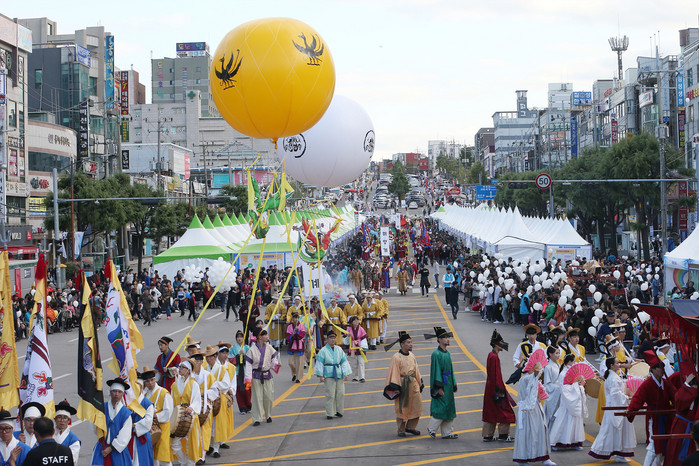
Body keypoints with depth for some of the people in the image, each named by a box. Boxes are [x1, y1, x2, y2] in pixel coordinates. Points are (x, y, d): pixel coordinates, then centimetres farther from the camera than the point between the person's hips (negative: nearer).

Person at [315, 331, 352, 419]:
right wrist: (321, 376, -8)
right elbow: (319, 363, -3)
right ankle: (329, 413, -1)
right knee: (330, 394, -7)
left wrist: (346, 374, 7)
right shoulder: (323, 350, -2)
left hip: (339, 374, 4)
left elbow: (344, 362, 14)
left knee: (340, 393, 4)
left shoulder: (339, 350, 11)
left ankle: (339, 411, 18)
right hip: (329, 375, -4)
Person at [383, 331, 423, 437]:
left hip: (413, 383, 6)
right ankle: (401, 430, 15)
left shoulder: (411, 355, 7)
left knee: (417, 406, 5)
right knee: (402, 408, 3)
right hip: (402, 385, -6)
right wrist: (396, 387, -17)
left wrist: (420, 383, 17)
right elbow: (394, 373, -13)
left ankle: (410, 427, 20)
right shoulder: (396, 357, -13)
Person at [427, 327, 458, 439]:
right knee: (441, 408, -8)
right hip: (441, 383, -9)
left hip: (448, 383, 9)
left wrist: (454, 385, 18)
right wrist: (439, 387, -20)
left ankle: (447, 432, 13)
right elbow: (436, 370, -17)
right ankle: (431, 428, 7)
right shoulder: (436, 354, -14)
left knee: (450, 408, 9)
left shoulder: (447, 353, 13)